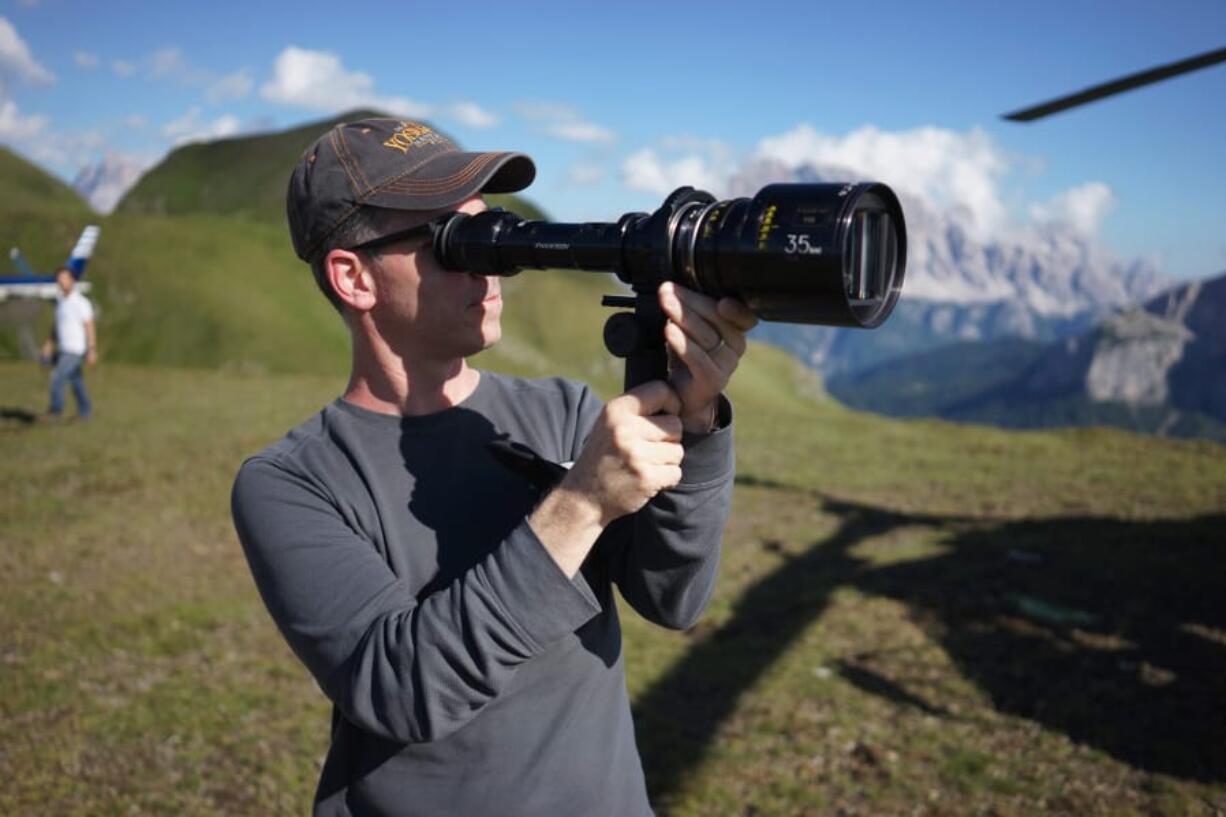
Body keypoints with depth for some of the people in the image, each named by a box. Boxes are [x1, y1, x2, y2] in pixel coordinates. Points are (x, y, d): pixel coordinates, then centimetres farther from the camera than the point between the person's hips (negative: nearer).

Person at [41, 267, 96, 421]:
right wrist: (49, 343, 14)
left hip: (75, 350, -8)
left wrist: (92, 351, -20)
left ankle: (56, 410, 1)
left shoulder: (81, 303, -15)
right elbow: (56, 323, 20)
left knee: (57, 378, -12)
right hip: (64, 349, 8)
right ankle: (85, 411, 21)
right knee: (76, 381, 13)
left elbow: (90, 327, -16)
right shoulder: (60, 300, 10)